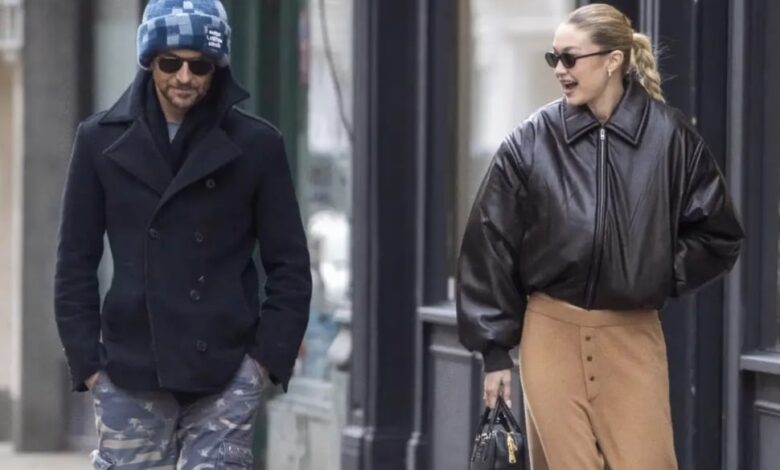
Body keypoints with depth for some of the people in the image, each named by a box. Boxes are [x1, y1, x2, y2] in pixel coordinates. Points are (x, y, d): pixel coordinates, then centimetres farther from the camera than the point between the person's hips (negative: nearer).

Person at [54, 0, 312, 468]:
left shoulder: (256, 145, 1)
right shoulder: (102, 141, 4)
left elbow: (290, 266, 5)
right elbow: (76, 263, 8)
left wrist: (270, 356, -4)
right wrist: (87, 360, 1)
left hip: (226, 375, -1)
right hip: (130, 374, 1)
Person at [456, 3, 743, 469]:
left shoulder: (671, 137, -2)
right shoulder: (529, 144, -3)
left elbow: (719, 235, 8)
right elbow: (492, 247, 1)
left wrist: (663, 278, -3)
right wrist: (495, 349, 1)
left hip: (633, 337, 0)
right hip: (552, 334, 0)